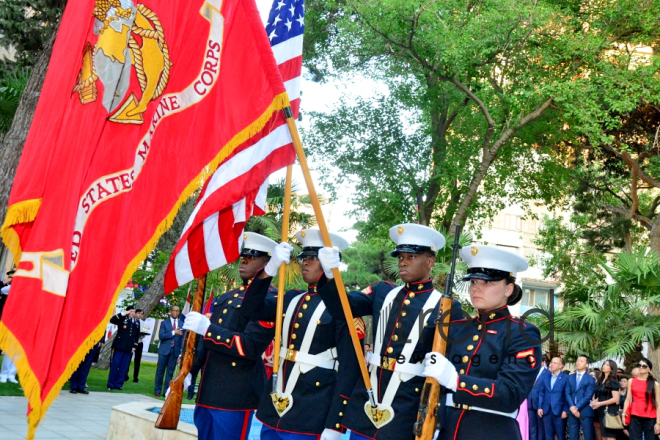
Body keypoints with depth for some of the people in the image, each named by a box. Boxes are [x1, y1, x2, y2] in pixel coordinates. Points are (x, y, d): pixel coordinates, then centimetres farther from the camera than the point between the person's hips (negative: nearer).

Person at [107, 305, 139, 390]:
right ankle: (111, 384, 7)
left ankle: (118, 384, 12)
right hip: (119, 346, -4)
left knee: (124, 367, 4)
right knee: (115, 365, -1)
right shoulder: (122, 319, 1)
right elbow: (112, 320, -18)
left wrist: (134, 346, 10)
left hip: (129, 348, 4)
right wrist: (123, 313, -18)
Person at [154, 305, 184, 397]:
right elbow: (161, 336, -8)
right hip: (164, 350, -1)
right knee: (160, 371, 4)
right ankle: (157, 390, 15)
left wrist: (182, 352, -1)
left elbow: (183, 338, 5)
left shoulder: (182, 324, 6)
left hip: (175, 351, 1)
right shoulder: (164, 323, 4)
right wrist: (173, 332, -16)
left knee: (170, 372, 4)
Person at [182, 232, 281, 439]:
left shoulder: (270, 298, -10)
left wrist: (207, 328, -21)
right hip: (208, 389, 8)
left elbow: (251, 346, -20)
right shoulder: (227, 296, 17)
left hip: (236, 394, -8)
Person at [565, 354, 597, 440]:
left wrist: (577, 407, -15)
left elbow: (588, 396, -8)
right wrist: (572, 407, -11)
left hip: (585, 412, -4)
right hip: (572, 411, 4)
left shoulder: (590, 379, 1)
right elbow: (567, 393, 5)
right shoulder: (570, 378, 14)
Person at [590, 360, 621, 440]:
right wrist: (595, 401, 1)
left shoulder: (613, 381, -9)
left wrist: (600, 403, -17)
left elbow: (615, 399, -16)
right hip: (602, 412, 8)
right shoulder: (601, 380, 13)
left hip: (610, 412, -8)